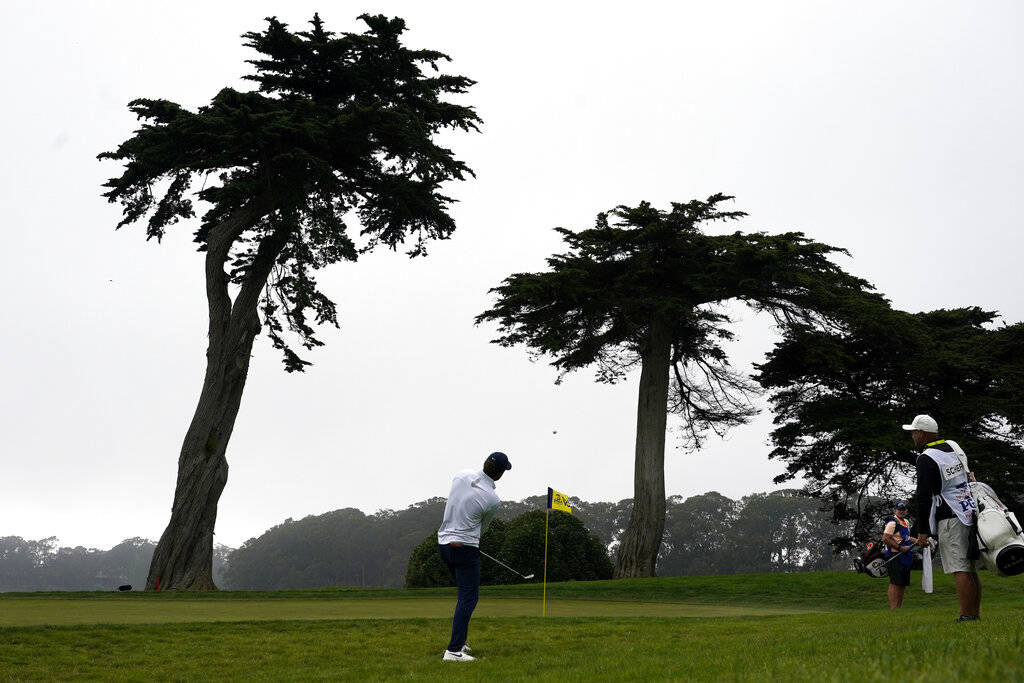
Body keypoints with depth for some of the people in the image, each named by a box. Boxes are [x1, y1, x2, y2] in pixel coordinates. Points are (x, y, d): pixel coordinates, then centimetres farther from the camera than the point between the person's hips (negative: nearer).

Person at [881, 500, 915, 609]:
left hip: (905, 557, 9)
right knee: (895, 583, -11)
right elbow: (885, 538, -19)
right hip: (895, 557, -9)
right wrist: (900, 548, -19)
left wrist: (917, 541, 18)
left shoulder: (906, 522, 19)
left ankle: (899, 607, 19)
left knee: (903, 584, 12)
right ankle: (893, 608, -11)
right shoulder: (892, 523, -12)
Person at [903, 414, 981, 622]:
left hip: (950, 519, -8)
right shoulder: (954, 447, 13)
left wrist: (922, 531, -8)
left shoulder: (926, 459, -10)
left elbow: (924, 497, -12)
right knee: (971, 569, 9)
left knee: (960, 570, -9)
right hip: (970, 513, 8)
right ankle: (976, 615, 12)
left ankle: (967, 616, -10)